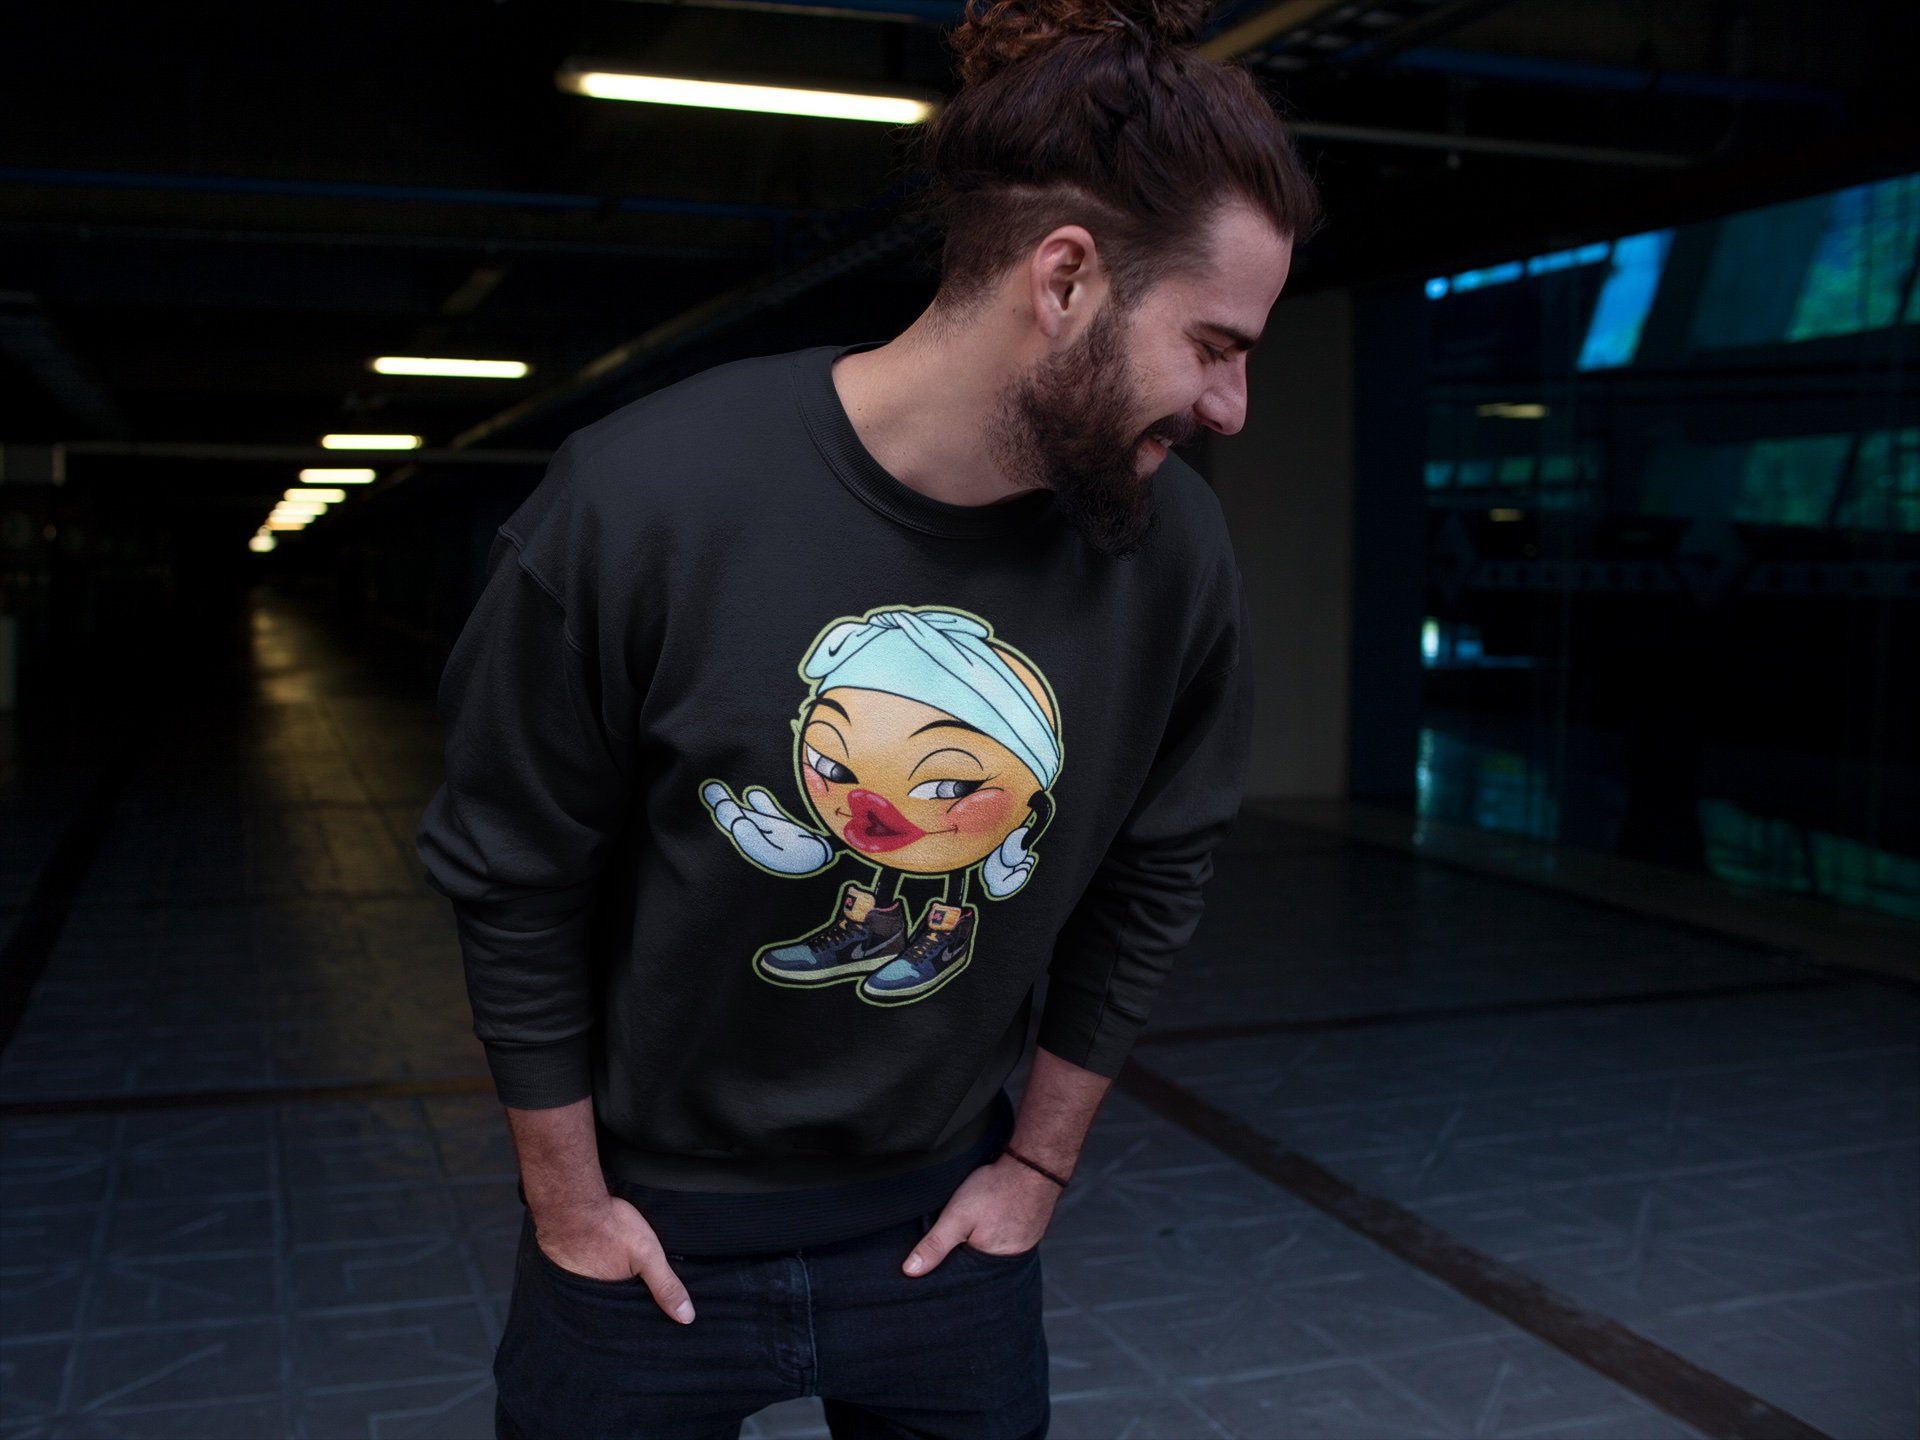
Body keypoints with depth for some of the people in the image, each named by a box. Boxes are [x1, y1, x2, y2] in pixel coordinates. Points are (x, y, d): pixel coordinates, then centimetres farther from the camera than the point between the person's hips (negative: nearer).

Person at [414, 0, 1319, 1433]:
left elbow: (1156, 875, 2)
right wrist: (567, 1202, -3)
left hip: (944, 1218, 3)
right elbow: (513, 883, -11)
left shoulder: (1178, 550, -14)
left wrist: (1044, 1161, 7)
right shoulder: (641, 500, -23)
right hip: (647, 1228, -2)